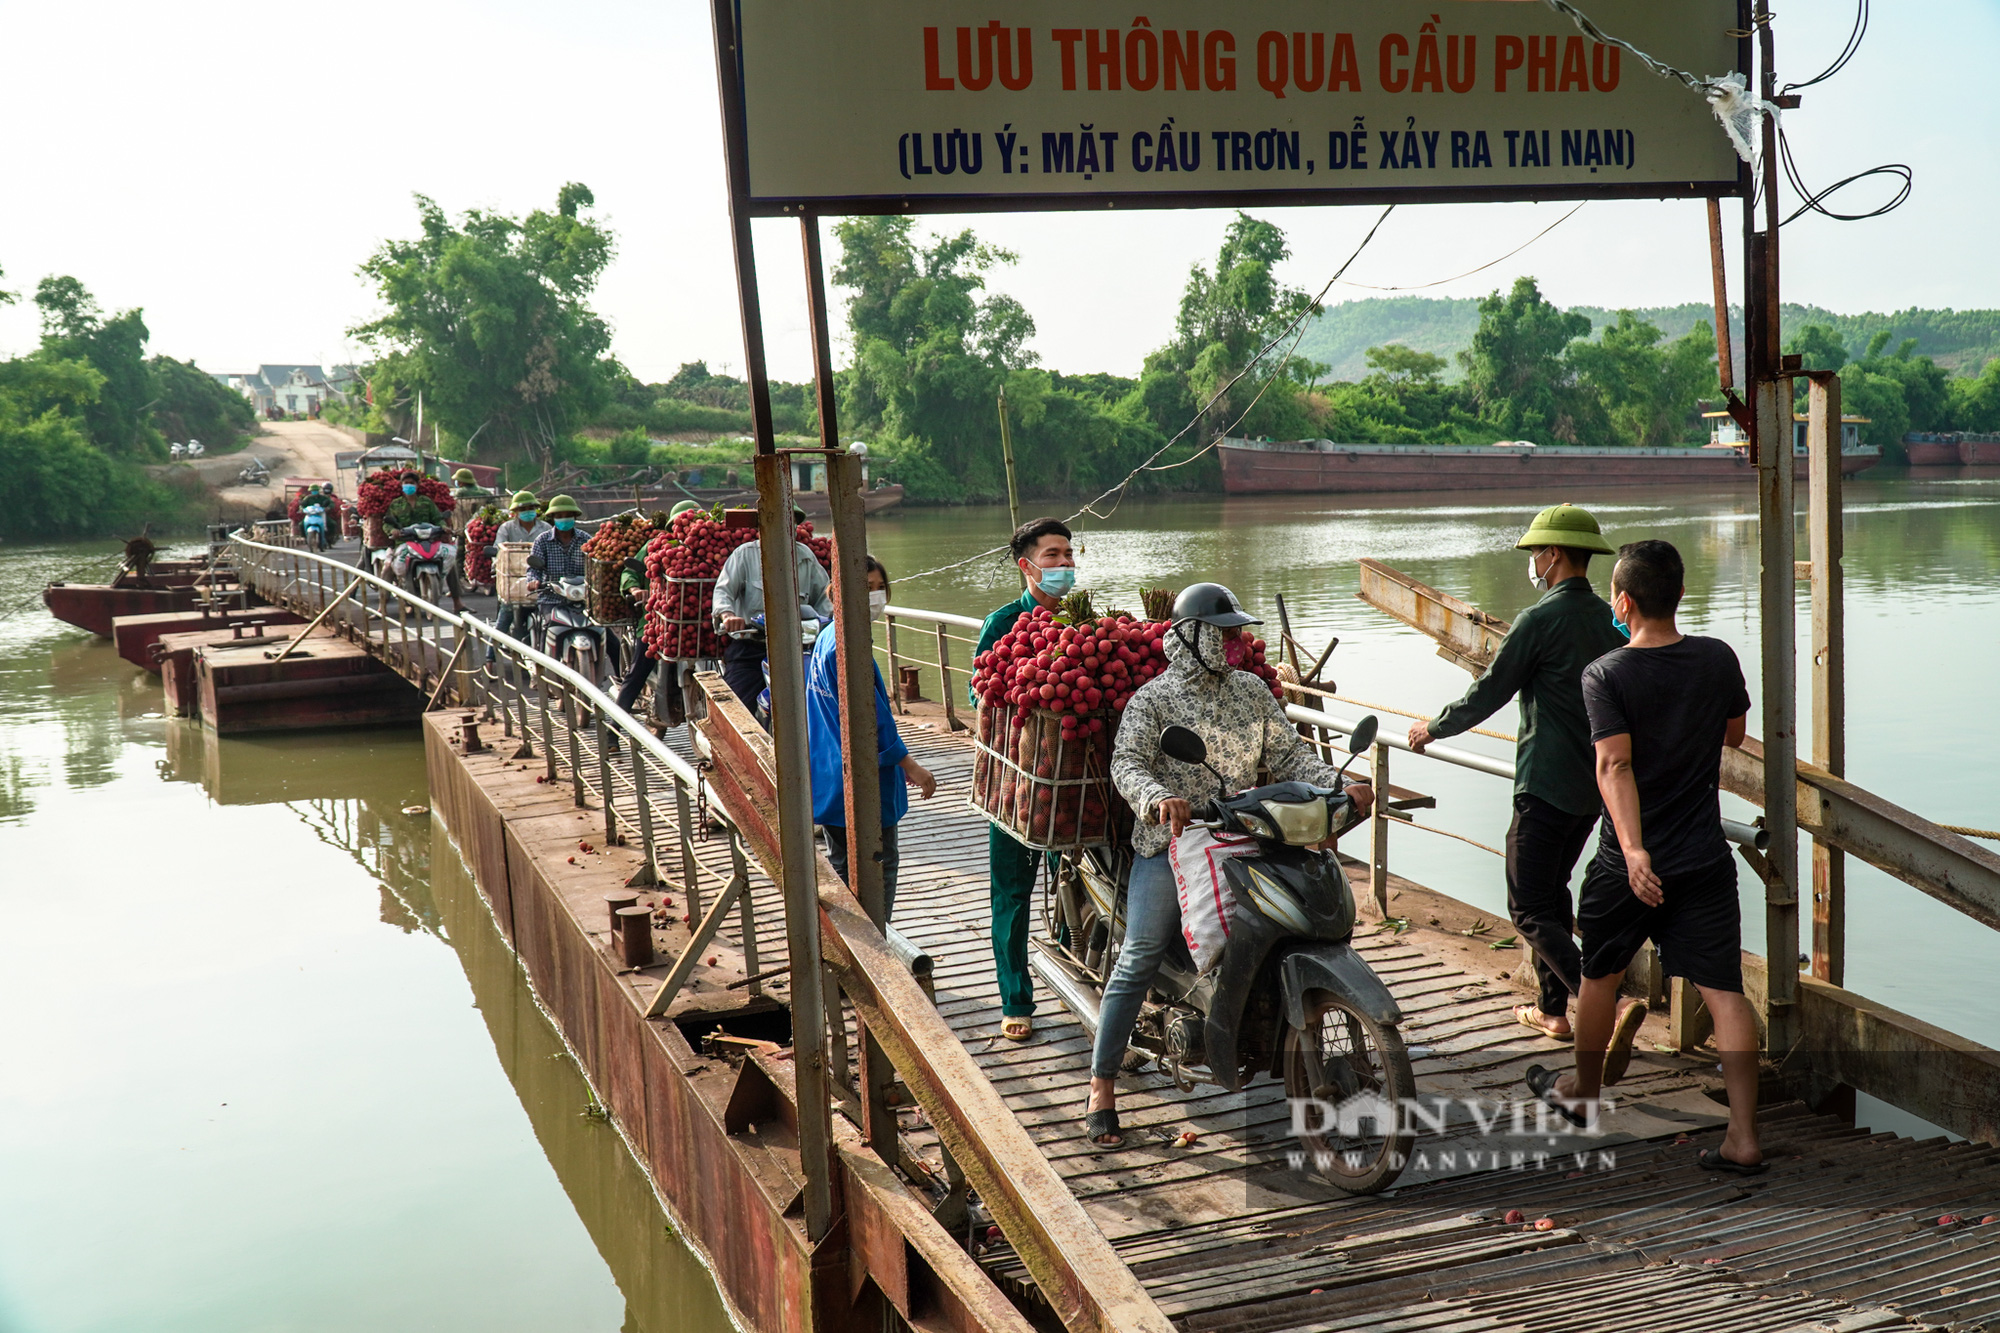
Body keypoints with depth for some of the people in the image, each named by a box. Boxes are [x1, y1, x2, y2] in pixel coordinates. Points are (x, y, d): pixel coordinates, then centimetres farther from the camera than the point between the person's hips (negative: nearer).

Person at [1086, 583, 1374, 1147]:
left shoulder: (1253, 691, 14)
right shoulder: (1153, 699, -1)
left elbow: (1288, 754, 10)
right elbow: (1127, 763, -14)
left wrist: (1339, 786, -7)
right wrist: (1159, 797, -36)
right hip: (1169, 845, -4)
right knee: (1139, 959, -7)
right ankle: (1102, 1086, -1)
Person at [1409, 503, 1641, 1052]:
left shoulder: (1540, 620, -15)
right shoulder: (1609, 620, 9)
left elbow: (1487, 693, -9)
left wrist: (1433, 729, 7)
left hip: (1547, 787, -8)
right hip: (1595, 786, 8)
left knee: (1530, 911, -5)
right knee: (1552, 891, 22)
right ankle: (1552, 1008, 27)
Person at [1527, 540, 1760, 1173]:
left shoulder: (1605, 675, -12)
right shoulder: (1718, 658, -2)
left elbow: (1615, 765, -23)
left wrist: (1633, 849, -30)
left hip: (1628, 860, -2)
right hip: (1706, 858, 2)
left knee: (1601, 976, 19)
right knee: (1724, 990, 0)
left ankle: (1582, 1090, 39)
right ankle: (1743, 1138, -5)